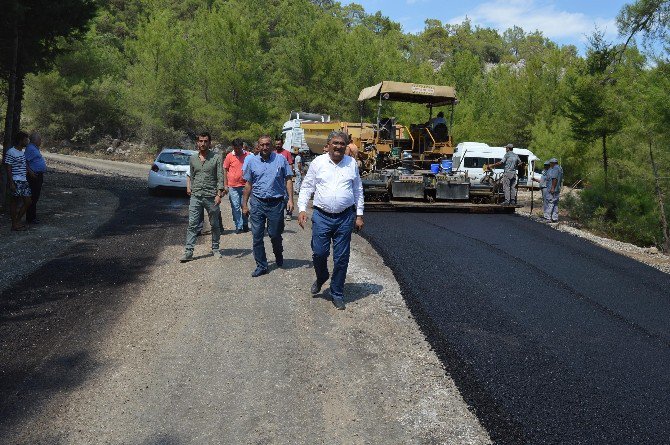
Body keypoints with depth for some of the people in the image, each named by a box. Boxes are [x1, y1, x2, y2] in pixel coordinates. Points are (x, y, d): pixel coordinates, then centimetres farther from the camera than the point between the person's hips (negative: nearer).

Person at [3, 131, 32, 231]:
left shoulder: (22, 152, 15)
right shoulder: (11, 152, -12)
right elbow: (8, 169, -14)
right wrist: (11, 183, -18)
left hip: (23, 181, 9)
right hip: (16, 181, -9)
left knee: (28, 201, 9)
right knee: (15, 201, -2)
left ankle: (18, 220, 21)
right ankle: (14, 224, 6)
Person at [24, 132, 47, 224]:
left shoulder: (35, 148, 17)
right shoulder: (30, 148, -14)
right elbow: (24, 162, -20)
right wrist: (31, 173, -24)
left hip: (39, 176, 10)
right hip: (34, 176, -10)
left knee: (36, 197, 14)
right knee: (33, 198, -6)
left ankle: (33, 217, 22)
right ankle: (30, 218, -2)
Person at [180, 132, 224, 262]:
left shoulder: (216, 157, -3)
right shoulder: (192, 158, 8)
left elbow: (220, 177, -7)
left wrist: (219, 194, -15)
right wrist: (190, 188, 16)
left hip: (211, 197, -2)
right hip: (195, 197, 2)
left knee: (215, 225, 9)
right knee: (192, 225, -2)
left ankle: (215, 249, 24)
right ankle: (188, 252, 0)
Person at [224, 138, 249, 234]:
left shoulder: (248, 156, -1)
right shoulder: (229, 156, -1)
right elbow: (225, 170, 5)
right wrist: (225, 185, 1)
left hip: (244, 185, 0)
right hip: (232, 186, 0)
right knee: (235, 207, 2)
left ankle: (245, 225, 21)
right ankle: (238, 226, 9)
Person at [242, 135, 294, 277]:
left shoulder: (281, 159, 0)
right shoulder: (252, 162, 6)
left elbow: (288, 180, 2)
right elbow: (249, 184, 12)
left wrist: (290, 199, -8)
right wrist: (244, 204, 11)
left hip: (276, 203, -2)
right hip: (257, 203, 2)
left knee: (275, 235, 9)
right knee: (257, 236, 2)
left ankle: (279, 256, 38)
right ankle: (261, 265, 13)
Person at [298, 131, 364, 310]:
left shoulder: (352, 163, 7)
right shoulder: (318, 162, 2)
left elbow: (358, 190, 13)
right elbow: (306, 187, 6)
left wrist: (359, 215, 9)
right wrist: (302, 209, -5)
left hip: (345, 218, 1)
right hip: (321, 216, -1)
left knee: (341, 258, 5)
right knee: (319, 253, -2)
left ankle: (337, 293, 20)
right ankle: (321, 278, 31)